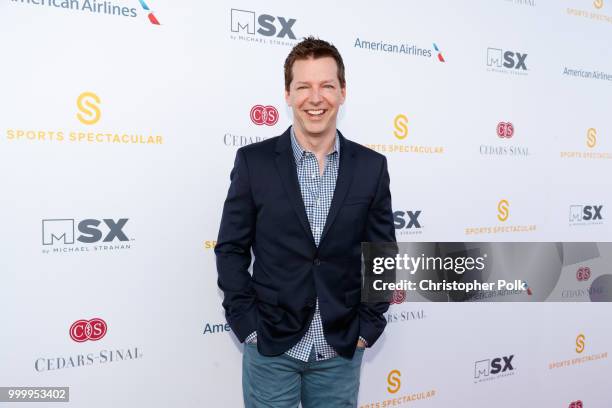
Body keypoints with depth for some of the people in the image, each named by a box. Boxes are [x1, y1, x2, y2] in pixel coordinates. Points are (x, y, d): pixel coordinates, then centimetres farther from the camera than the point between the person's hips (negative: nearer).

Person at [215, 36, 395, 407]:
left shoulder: (371, 167, -1)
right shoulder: (254, 161, -6)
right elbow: (231, 250, -3)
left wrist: (367, 328, -1)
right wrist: (248, 326, -7)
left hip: (342, 350, 2)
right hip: (271, 347, -1)